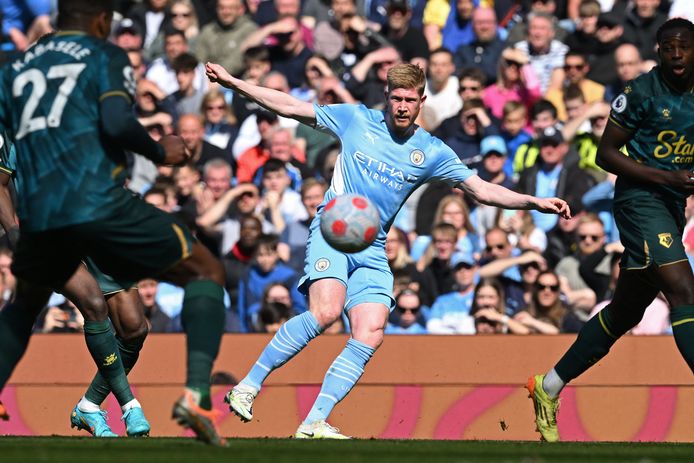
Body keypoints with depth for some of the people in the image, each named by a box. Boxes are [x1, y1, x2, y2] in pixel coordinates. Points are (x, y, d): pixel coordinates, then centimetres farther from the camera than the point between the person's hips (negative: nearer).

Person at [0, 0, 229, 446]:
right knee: (206, 273, 9)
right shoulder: (106, 56, 8)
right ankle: (196, 393, -12)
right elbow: (117, 123, -10)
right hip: (100, 204, -5)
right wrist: (160, 152, 7)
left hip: (38, 215, 5)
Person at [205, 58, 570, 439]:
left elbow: (482, 190, 7)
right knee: (326, 311, -28)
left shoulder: (432, 152, 7)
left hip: (372, 250, 4)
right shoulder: (356, 120, 4)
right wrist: (232, 83, 5)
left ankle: (313, 425, -12)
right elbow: (290, 107, 8)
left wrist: (535, 203, -6)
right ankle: (247, 387, -19)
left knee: (371, 334, -15)